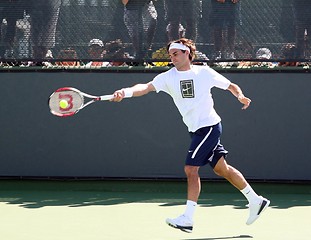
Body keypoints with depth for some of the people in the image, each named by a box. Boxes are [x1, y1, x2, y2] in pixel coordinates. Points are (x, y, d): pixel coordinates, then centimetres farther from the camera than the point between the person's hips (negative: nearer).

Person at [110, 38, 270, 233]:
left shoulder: (204, 72, -6)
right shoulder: (168, 77, 2)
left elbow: (231, 86, 6)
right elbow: (146, 87, -15)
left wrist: (241, 96, -15)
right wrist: (126, 92, -32)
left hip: (209, 126, -6)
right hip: (196, 130, 6)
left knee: (191, 168, -13)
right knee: (222, 169, 13)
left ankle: (188, 218, -12)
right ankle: (256, 201, 27)